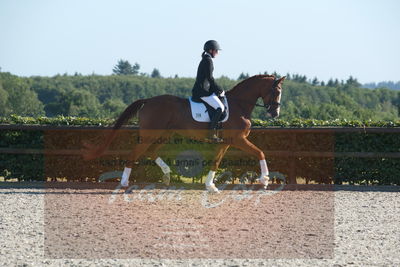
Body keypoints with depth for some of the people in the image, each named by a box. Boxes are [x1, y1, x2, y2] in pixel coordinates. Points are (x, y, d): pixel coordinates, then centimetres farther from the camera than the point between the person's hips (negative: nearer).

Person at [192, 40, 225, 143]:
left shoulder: (205, 60, 20)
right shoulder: (208, 60, -11)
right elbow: (210, 78, -16)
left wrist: (217, 90, 16)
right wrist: (220, 90, -8)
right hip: (203, 92, -11)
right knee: (220, 108, -19)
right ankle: (211, 133, -24)